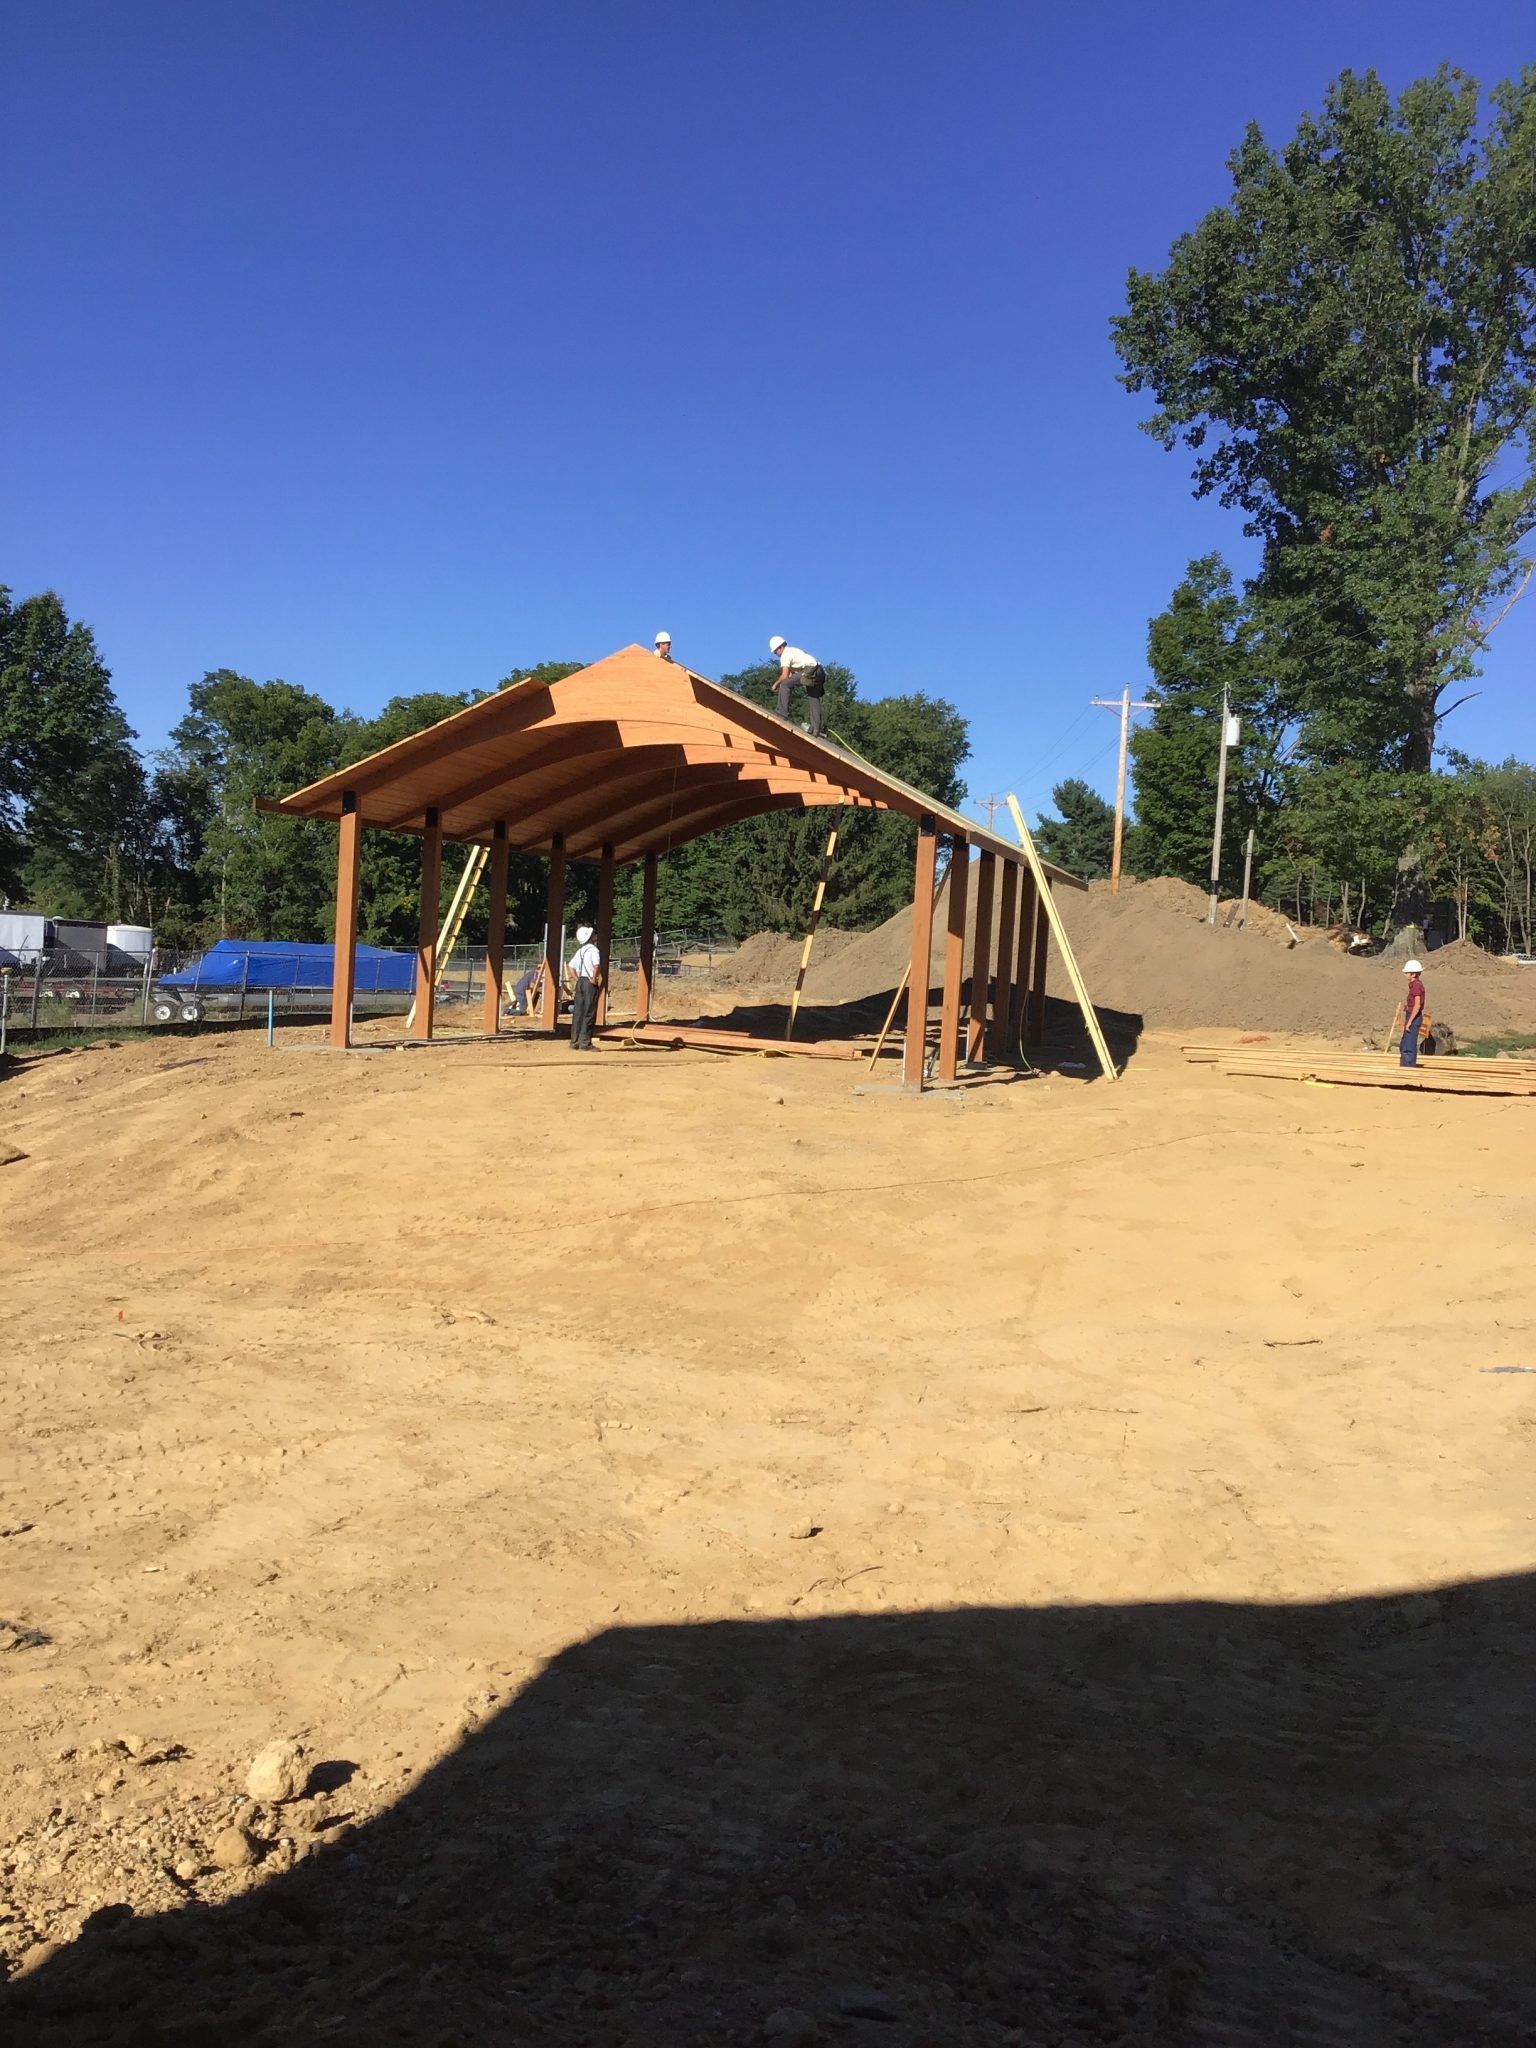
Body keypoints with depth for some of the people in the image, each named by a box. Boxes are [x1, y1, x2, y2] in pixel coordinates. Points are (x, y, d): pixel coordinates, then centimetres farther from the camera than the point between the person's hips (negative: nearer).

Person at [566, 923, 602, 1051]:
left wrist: (577, 979, 14)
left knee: (577, 1013, 9)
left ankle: (574, 1042, 13)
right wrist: (594, 978, -13)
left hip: (580, 982, 7)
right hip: (590, 983, -7)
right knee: (588, 1013, -3)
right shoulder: (593, 950, -11)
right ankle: (585, 1043, -4)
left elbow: (570, 966, 16)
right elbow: (597, 966, -26)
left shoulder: (579, 951, 12)